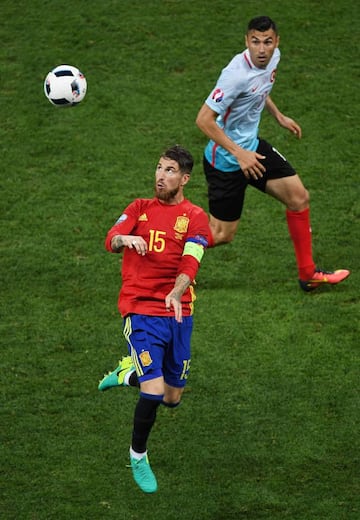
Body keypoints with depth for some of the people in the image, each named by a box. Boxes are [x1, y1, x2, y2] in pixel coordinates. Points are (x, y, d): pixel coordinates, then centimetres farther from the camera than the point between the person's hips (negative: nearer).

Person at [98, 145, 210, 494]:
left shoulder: (195, 217, 1)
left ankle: (129, 373, 42)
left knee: (172, 398, 11)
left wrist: (176, 293, -32)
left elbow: (190, 263, -12)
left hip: (178, 314, 2)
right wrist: (125, 238, -31)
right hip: (141, 310, -2)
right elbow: (110, 240, -7)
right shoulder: (140, 208, 7)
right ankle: (138, 456, 7)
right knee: (154, 393, -17)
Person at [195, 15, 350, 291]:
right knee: (222, 235, -2)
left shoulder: (273, 57, -3)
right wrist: (239, 154, -28)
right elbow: (204, 119, -28)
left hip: (252, 146, 9)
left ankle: (308, 274, 20)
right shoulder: (237, 74, -30)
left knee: (298, 196, 8)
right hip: (225, 160, -8)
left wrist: (279, 116, 21)